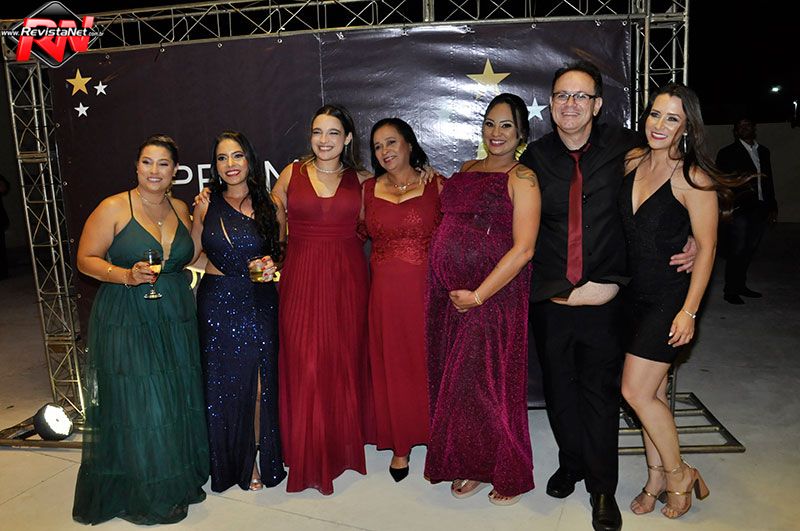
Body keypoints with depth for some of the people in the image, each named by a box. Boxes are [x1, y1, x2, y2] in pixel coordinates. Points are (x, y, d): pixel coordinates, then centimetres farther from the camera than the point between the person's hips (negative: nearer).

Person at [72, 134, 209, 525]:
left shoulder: (179, 208, 10)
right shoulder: (113, 208, -6)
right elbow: (86, 259, -5)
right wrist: (126, 275, -20)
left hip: (175, 320, 5)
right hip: (127, 322, -5)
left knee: (178, 402, 11)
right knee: (137, 407, 0)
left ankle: (180, 480, 29)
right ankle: (144, 495, 19)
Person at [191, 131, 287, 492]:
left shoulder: (269, 206, 2)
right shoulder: (206, 205, 2)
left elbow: (282, 251, 11)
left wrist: (272, 264, -6)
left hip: (260, 302, 0)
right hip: (217, 302, 0)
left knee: (260, 382, 2)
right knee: (223, 383, 8)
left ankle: (256, 458, 24)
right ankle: (230, 464, 28)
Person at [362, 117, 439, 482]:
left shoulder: (436, 186, -1)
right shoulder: (368, 189, 8)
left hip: (427, 287, -2)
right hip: (385, 290, 3)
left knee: (429, 362, 7)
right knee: (392, 365, 9)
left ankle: (436, 438, 28)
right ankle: (400, 445, 26)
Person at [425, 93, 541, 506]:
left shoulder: (521, 178, -8)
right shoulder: (467, 170, 14)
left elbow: (523, 248, -16)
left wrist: (477, 295, -16)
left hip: (492, 294, -7)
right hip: (448, 293, 7)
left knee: (489, 382, 3)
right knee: (455, 381, 13)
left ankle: (509, 475, 26)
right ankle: (471, 466, 33)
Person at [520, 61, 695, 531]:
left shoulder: (623, 147, -3)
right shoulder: (535, 156, 1)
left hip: (604, 299, -2)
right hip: (549, 300, 2)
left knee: (601, 394, 8)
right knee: (560, 391, 16)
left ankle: (602, 488, 27)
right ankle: (571, 463, 40)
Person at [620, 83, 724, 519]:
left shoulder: (693, 178, -14)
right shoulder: (632, 161, 3)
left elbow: (706, 247, -12)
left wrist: (689, 311, -15)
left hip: (669, 297, -6)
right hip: (634, 293, 6)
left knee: (636, 391, -6)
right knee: (653, 390, 13)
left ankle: (679, 474, 18)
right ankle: (657, 478, 28)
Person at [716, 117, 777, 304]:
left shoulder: (763, 151, 16)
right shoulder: (727, 153, 0)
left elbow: (769, 180, 18)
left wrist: (772, 206, 14)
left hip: (760, 210, 5)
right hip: (740, 210, -5)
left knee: (749, 250, 11)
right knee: (737, 251, -4)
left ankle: (740, 286, 22)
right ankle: (730, 291, 5)